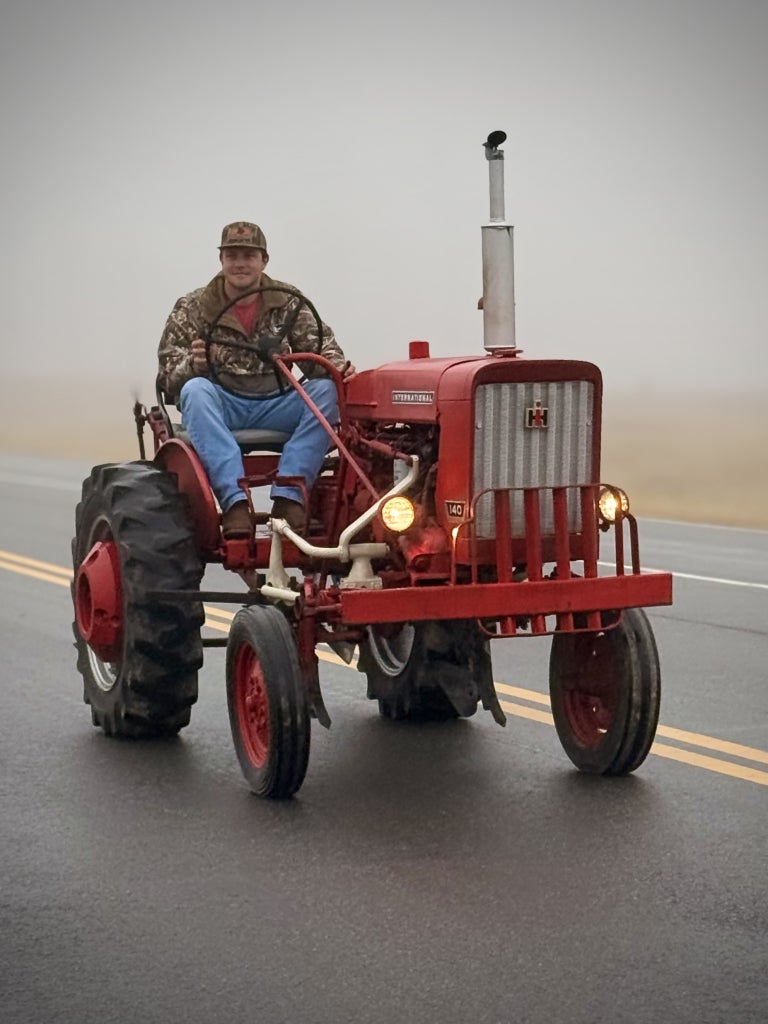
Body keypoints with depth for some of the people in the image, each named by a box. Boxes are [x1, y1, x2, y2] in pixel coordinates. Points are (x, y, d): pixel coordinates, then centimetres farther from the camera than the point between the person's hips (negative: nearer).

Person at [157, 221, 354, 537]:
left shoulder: (288, 303, 8)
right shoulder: (192, 309, 3)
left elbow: (319, 348, 1)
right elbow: (169, 377, -3)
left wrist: (336, 365, -24)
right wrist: (193, 365, -28)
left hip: (274, 407, 2)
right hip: (220, 407, -2)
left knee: (326, 390, -24)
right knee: (195, 390, -35)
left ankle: (288, 496, -33)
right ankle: (234, 501, -46)